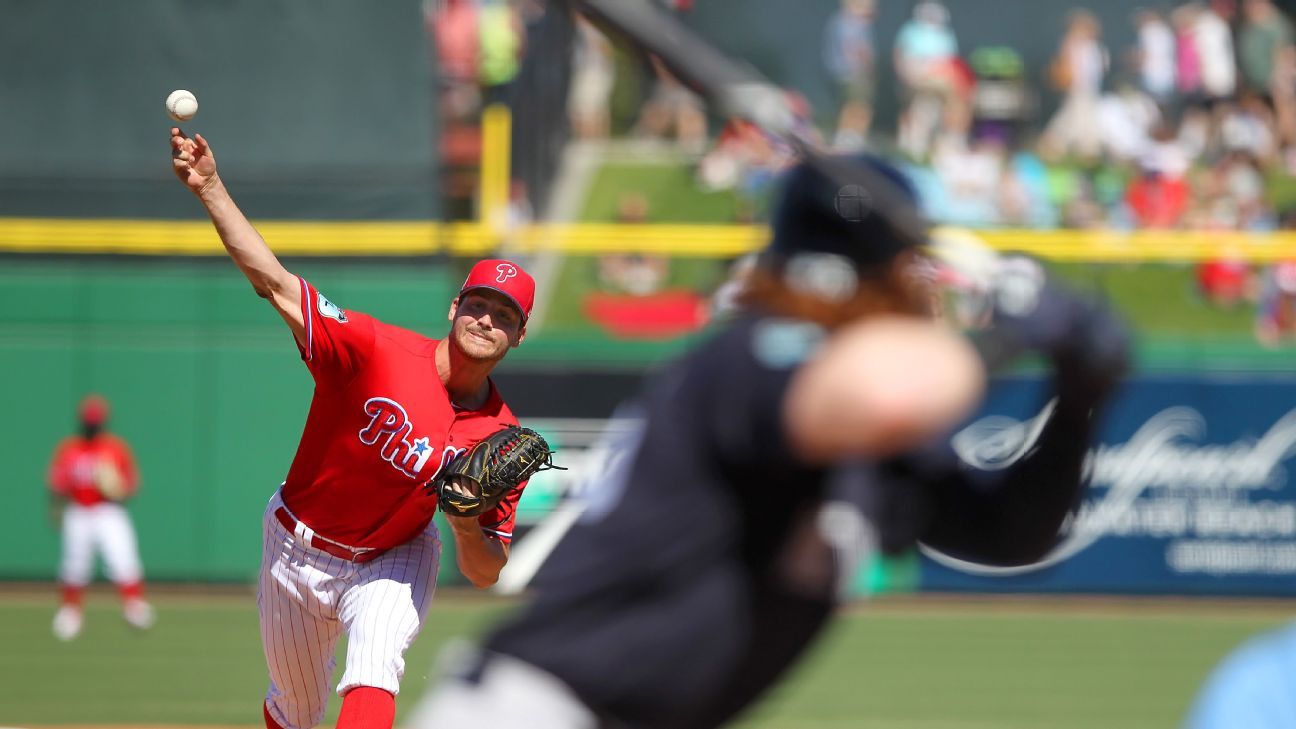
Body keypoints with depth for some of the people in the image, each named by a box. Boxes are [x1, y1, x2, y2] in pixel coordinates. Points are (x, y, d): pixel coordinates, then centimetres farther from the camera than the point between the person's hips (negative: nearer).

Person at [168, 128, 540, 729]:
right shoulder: (379, 351, -22)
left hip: (393, 564, 0)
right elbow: (276, 284, -27)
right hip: (299, 548, 0)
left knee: (373, 675, -31)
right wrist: (210, 189, -38)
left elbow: (485, 574, -10)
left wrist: (467, 525, -33)